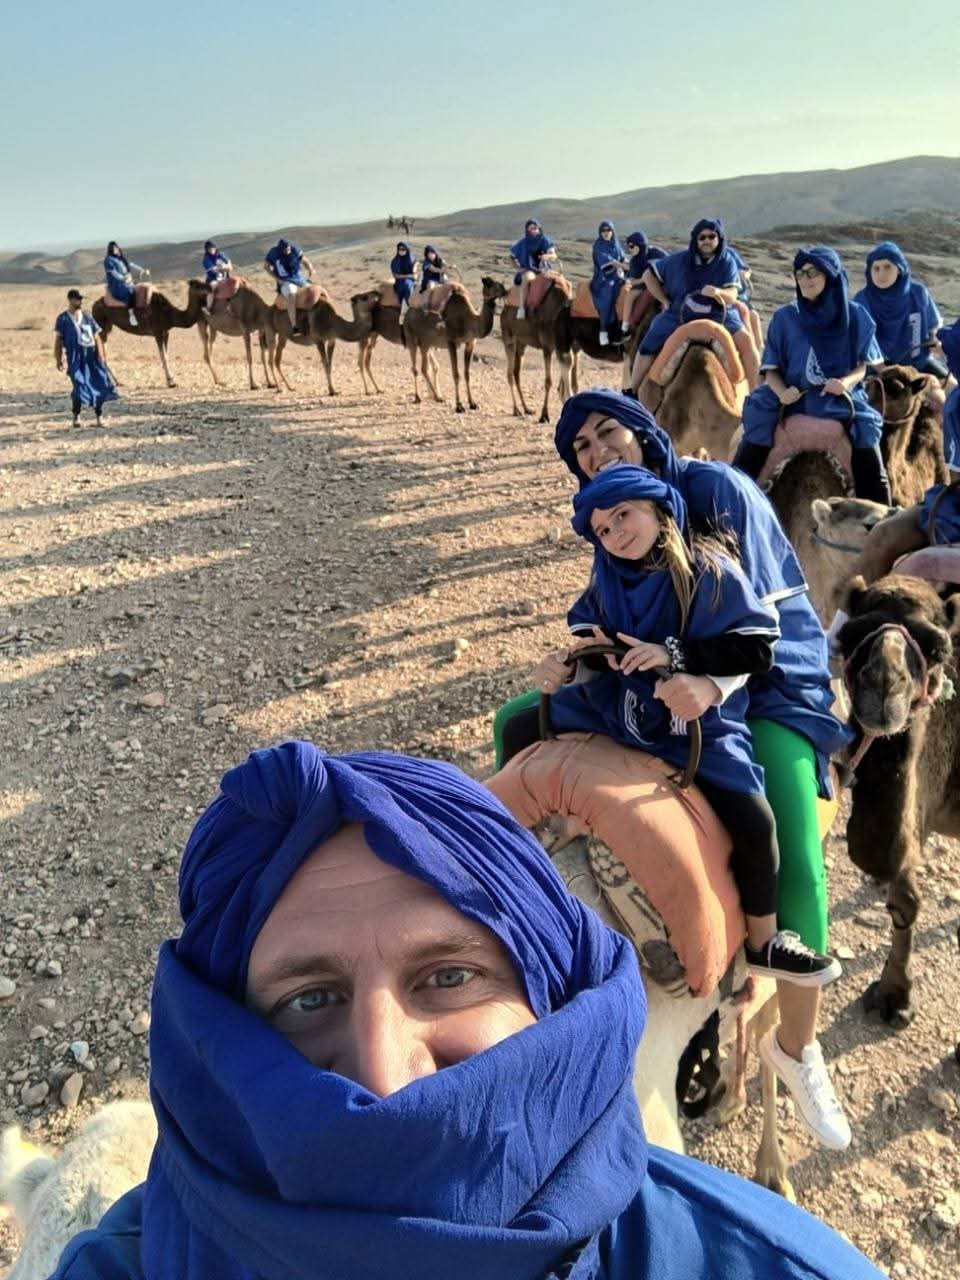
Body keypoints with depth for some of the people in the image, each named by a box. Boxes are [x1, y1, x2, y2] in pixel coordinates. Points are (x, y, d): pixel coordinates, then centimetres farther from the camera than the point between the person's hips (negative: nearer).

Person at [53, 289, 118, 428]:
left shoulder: (87, 316, 14)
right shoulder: (63, 318, 4)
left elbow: (96, 337, 11)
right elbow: (58, 340, 5)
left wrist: (101, 355, -1)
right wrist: (58, 359, 0)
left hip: (92, 356, 3)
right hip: (75, 358, -3)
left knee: (100, 384, -3)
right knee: (80, 386, -9)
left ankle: (99, 417, 9)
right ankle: (76, 416, 11)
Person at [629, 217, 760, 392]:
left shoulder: (727, 261, -4)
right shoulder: (679, 260, -3)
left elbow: (732, 296, -13)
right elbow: (648, 275, 7)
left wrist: (718, 292, -37)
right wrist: (665, 301, 1)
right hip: (678, 314, 1)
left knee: (745, 339, -25)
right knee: (647, 346, -15)